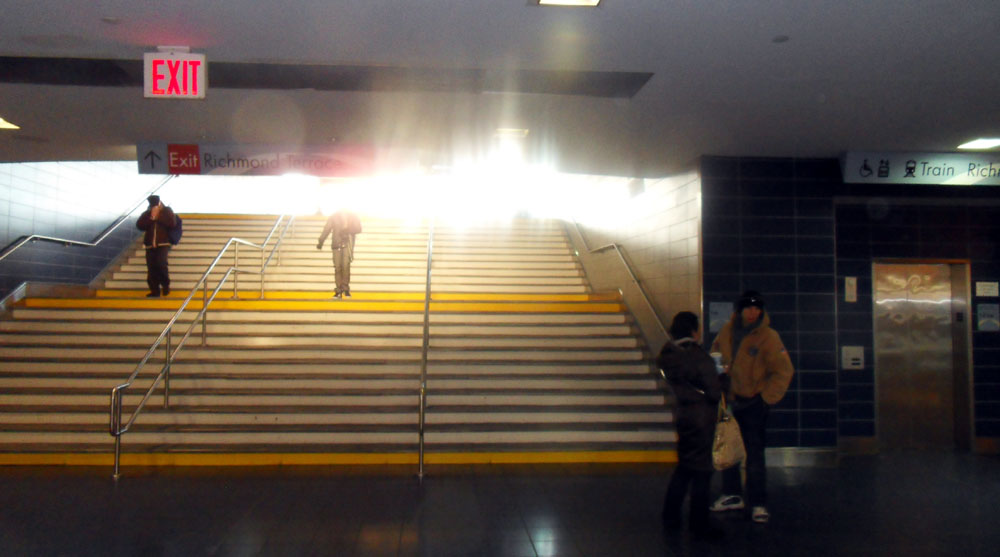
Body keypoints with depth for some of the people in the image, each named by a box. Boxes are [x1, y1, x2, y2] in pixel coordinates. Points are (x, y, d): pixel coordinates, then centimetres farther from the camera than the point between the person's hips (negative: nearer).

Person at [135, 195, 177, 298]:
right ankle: (155, 291, 5)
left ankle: (165, 284, -2)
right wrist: (151, 218, -10)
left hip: (163, 244, -3)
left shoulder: (167, 211, 6)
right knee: (151, 269, -1)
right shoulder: (146, 214, 12)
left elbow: (172, 223, -9)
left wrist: (158, 217, -10)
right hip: (150, 245, 4)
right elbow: (139, 225, 0)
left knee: (161, 263, -22)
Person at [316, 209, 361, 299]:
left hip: (348, 244, -1)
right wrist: (321, 242, 10)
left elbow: (358, 229, 0)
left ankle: (346, 288, -8)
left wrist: (347, 230, -15)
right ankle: (339, 290, -2)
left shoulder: (352, 216, 9)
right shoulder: (333, 217, 11)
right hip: (336, 244, 1)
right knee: (337, 267, -5)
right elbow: (326, 230, 12)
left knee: (346, 265, -18)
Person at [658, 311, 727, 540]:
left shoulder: (668, 355, 3)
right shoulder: (698, 356, -20)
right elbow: (714, 392, -18)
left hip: (682, 414, 7)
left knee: (684, 467, 19)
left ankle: (670, 516, 25)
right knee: (701, 469, 3)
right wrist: (722, 380, 3)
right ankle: (699, 524, 12)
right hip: (702, 418, -7)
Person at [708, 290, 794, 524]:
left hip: (754, 402, -6)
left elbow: (784, 371, -13)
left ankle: (758, 504, 9)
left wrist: (767, 398, -15)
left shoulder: (768, 337, -14)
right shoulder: (727, 331, 1)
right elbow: (716, 351, 20)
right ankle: (732, 495, 30)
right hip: (729, 399, 6)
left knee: (754, 453, -3)